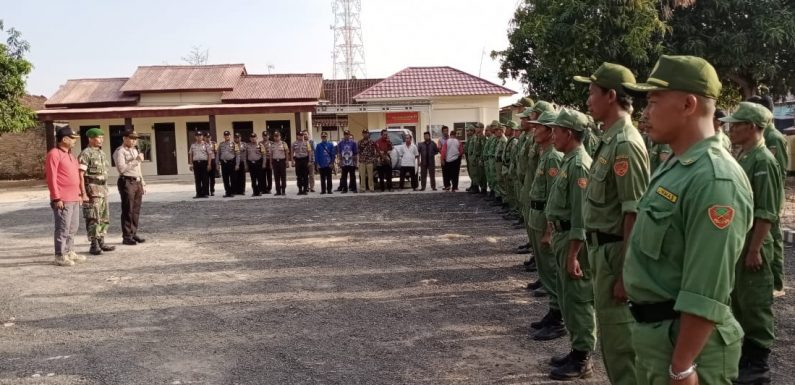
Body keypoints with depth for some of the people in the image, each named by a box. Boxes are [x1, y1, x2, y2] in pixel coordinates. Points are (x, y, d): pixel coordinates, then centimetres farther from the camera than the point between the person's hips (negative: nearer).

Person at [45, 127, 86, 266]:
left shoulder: (70, 155, 18)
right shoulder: (54, 154, -10)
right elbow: (51, 178, -15)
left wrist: (78, 193, 19)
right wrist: (57, 198, -18)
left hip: (74, 199, 9)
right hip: (62, 200, -9)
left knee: (73, 227, 14)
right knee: (63, 228, -6)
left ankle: (69, 252, 23)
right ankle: (60, 256, 0)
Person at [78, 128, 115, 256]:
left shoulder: (101, 153, 15)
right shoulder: (85, 154, -12)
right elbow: (80, 175, -16)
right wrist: (83, 193, -21)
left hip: (103, 189, 9)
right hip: (91, 190, -9)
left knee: (104, 218, 11)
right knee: (93, 219, -7)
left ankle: (101, 243, 18)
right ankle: (94, 246, -3)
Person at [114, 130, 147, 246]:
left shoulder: (135, 150, 21)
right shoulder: (120, 151, -7)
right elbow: (121, 168, -19)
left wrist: (143, 183, 23)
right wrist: (136, 160, -18)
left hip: (137, 182, 8)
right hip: (127, 182, -8)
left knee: (136, 211, 9)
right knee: (128, 211, -7)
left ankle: (133, 234, 16)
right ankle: (126, 237, -3)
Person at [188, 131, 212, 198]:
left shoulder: (205, 145, 2)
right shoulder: (193, 145, 12)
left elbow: (210, 154, -1)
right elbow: (190, 155, 14)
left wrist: (209, 164, -7)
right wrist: (191, 164, 7)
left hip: (204, 162, -3)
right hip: (196, 163, 3)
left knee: (205, 179, -1)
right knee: (197, 179, 4)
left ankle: (205, 193, 4)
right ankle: (199, 193, 9)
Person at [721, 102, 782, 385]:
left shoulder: (763, 161, -17)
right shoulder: (741, 156, 10)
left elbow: (766, 213, -20)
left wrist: (754, 249, -21)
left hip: (752, 243, -9)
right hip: (735, 240, 9)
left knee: (755, 303, 1)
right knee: (738, 299, 17)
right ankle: (745, 351, 31)